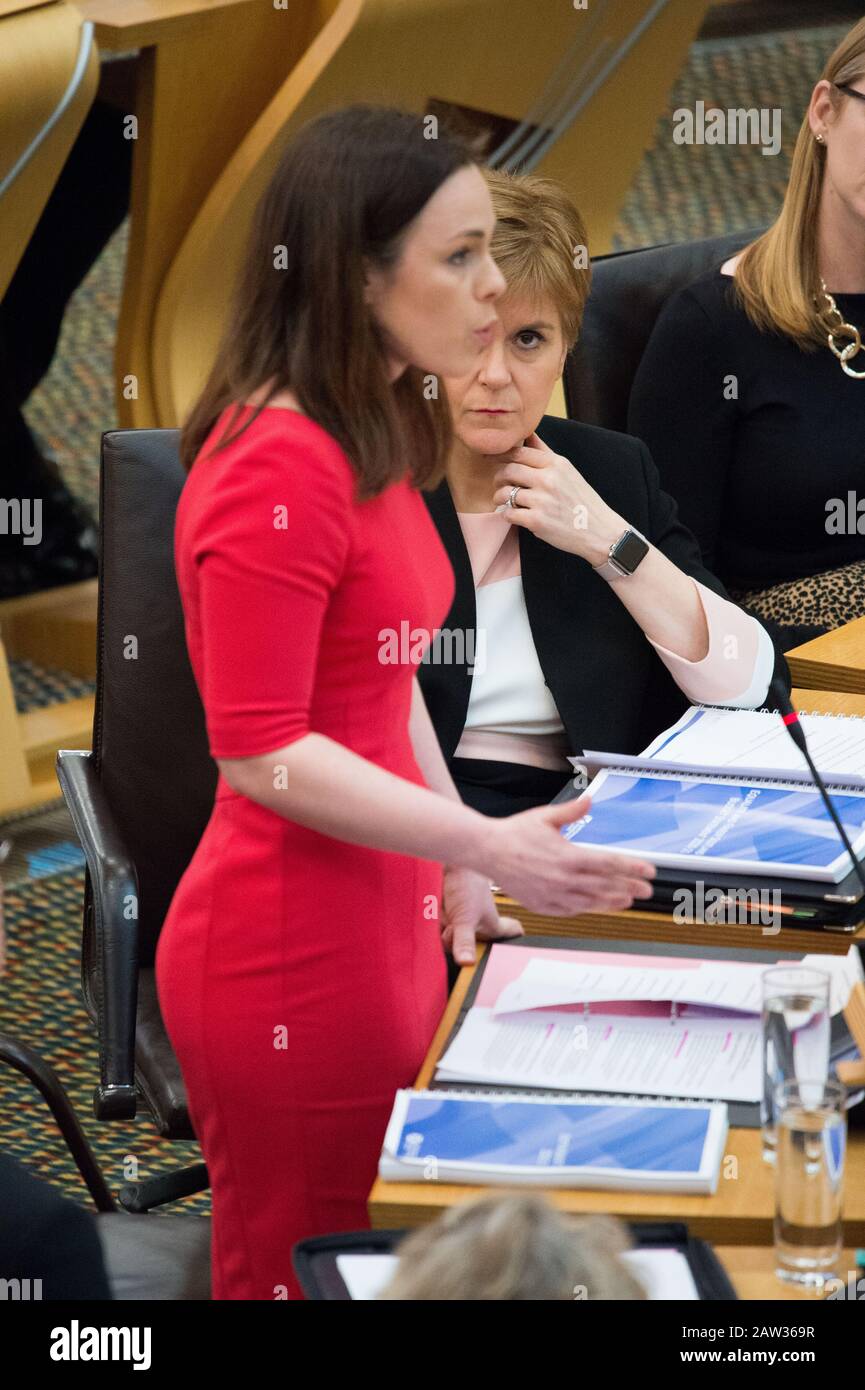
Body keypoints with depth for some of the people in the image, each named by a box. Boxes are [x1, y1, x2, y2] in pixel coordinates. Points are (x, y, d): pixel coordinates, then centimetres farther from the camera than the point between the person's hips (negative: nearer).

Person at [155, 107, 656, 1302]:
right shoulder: (276, 468, -22)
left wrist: (458, 866, 10)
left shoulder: (370, 439, 9)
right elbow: (263, 754, -21)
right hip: (295, 952, -9)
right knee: (308, 1281, 4)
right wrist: (487, 848, -24)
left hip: (380, 924, 9)